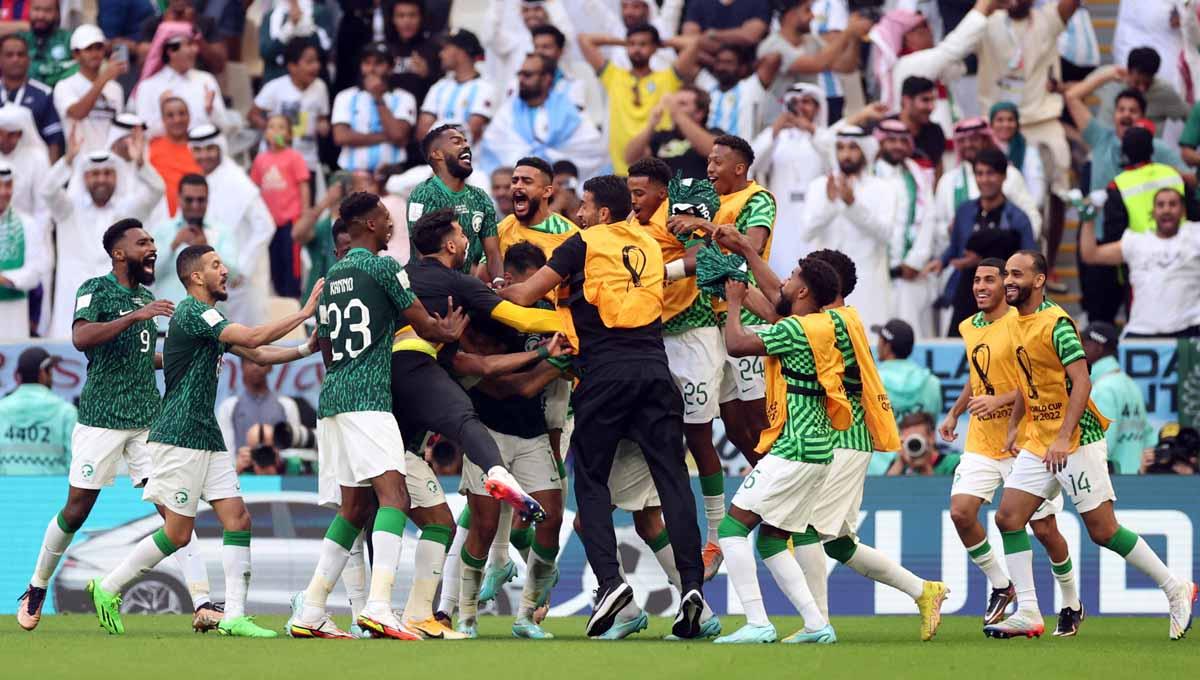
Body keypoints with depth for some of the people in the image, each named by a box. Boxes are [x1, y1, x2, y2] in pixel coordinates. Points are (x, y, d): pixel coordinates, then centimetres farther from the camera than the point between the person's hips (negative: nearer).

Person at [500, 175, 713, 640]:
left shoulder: (584, 244, 3)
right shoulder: (649, 245, 18)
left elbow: (526, 295, 4)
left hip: (606, 370, -4)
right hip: (655, 367, 4)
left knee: (591, 480, 6)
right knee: (673, 479, 1)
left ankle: (609, 579, -11)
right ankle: (692, 586, -10)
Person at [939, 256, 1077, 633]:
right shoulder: (968, 328, 10)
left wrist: (999, 401, -27)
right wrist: (954, 413, 20)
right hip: (981, 443, 6)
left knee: (1044, 529, 1)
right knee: (961, 513, -14)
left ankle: (1072, 605, 21)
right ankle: (1000, 586, 5)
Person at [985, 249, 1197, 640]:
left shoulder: (1055, 323, -16)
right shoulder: (1018, 323, 11)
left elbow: (1081, 383, -22)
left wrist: (1063, 439, -27)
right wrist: (1014, 425, 20)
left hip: (1076, 442, -9)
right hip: (1037, 442, 9)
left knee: (1103, 531, -5)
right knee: (1008, 518, -3)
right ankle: (1027, 612, -2)